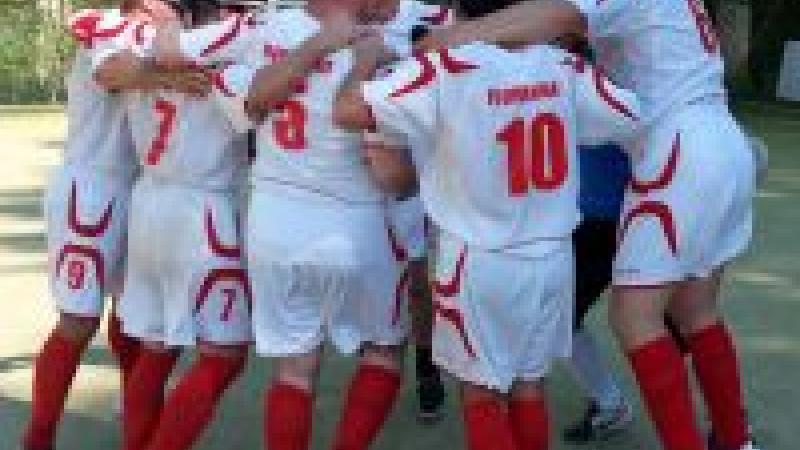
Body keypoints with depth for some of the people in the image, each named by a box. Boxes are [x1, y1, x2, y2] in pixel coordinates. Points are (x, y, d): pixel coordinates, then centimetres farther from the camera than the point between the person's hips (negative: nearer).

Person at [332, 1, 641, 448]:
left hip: (479, 260, -4)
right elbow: (633, 117, 6)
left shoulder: (445, 68, -17)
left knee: (482, 393, 10)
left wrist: (367, 60, 0)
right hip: (551, 256, 4)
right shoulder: (564, 66, -3)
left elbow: (347, 111, -20)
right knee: (529, 384, 18)